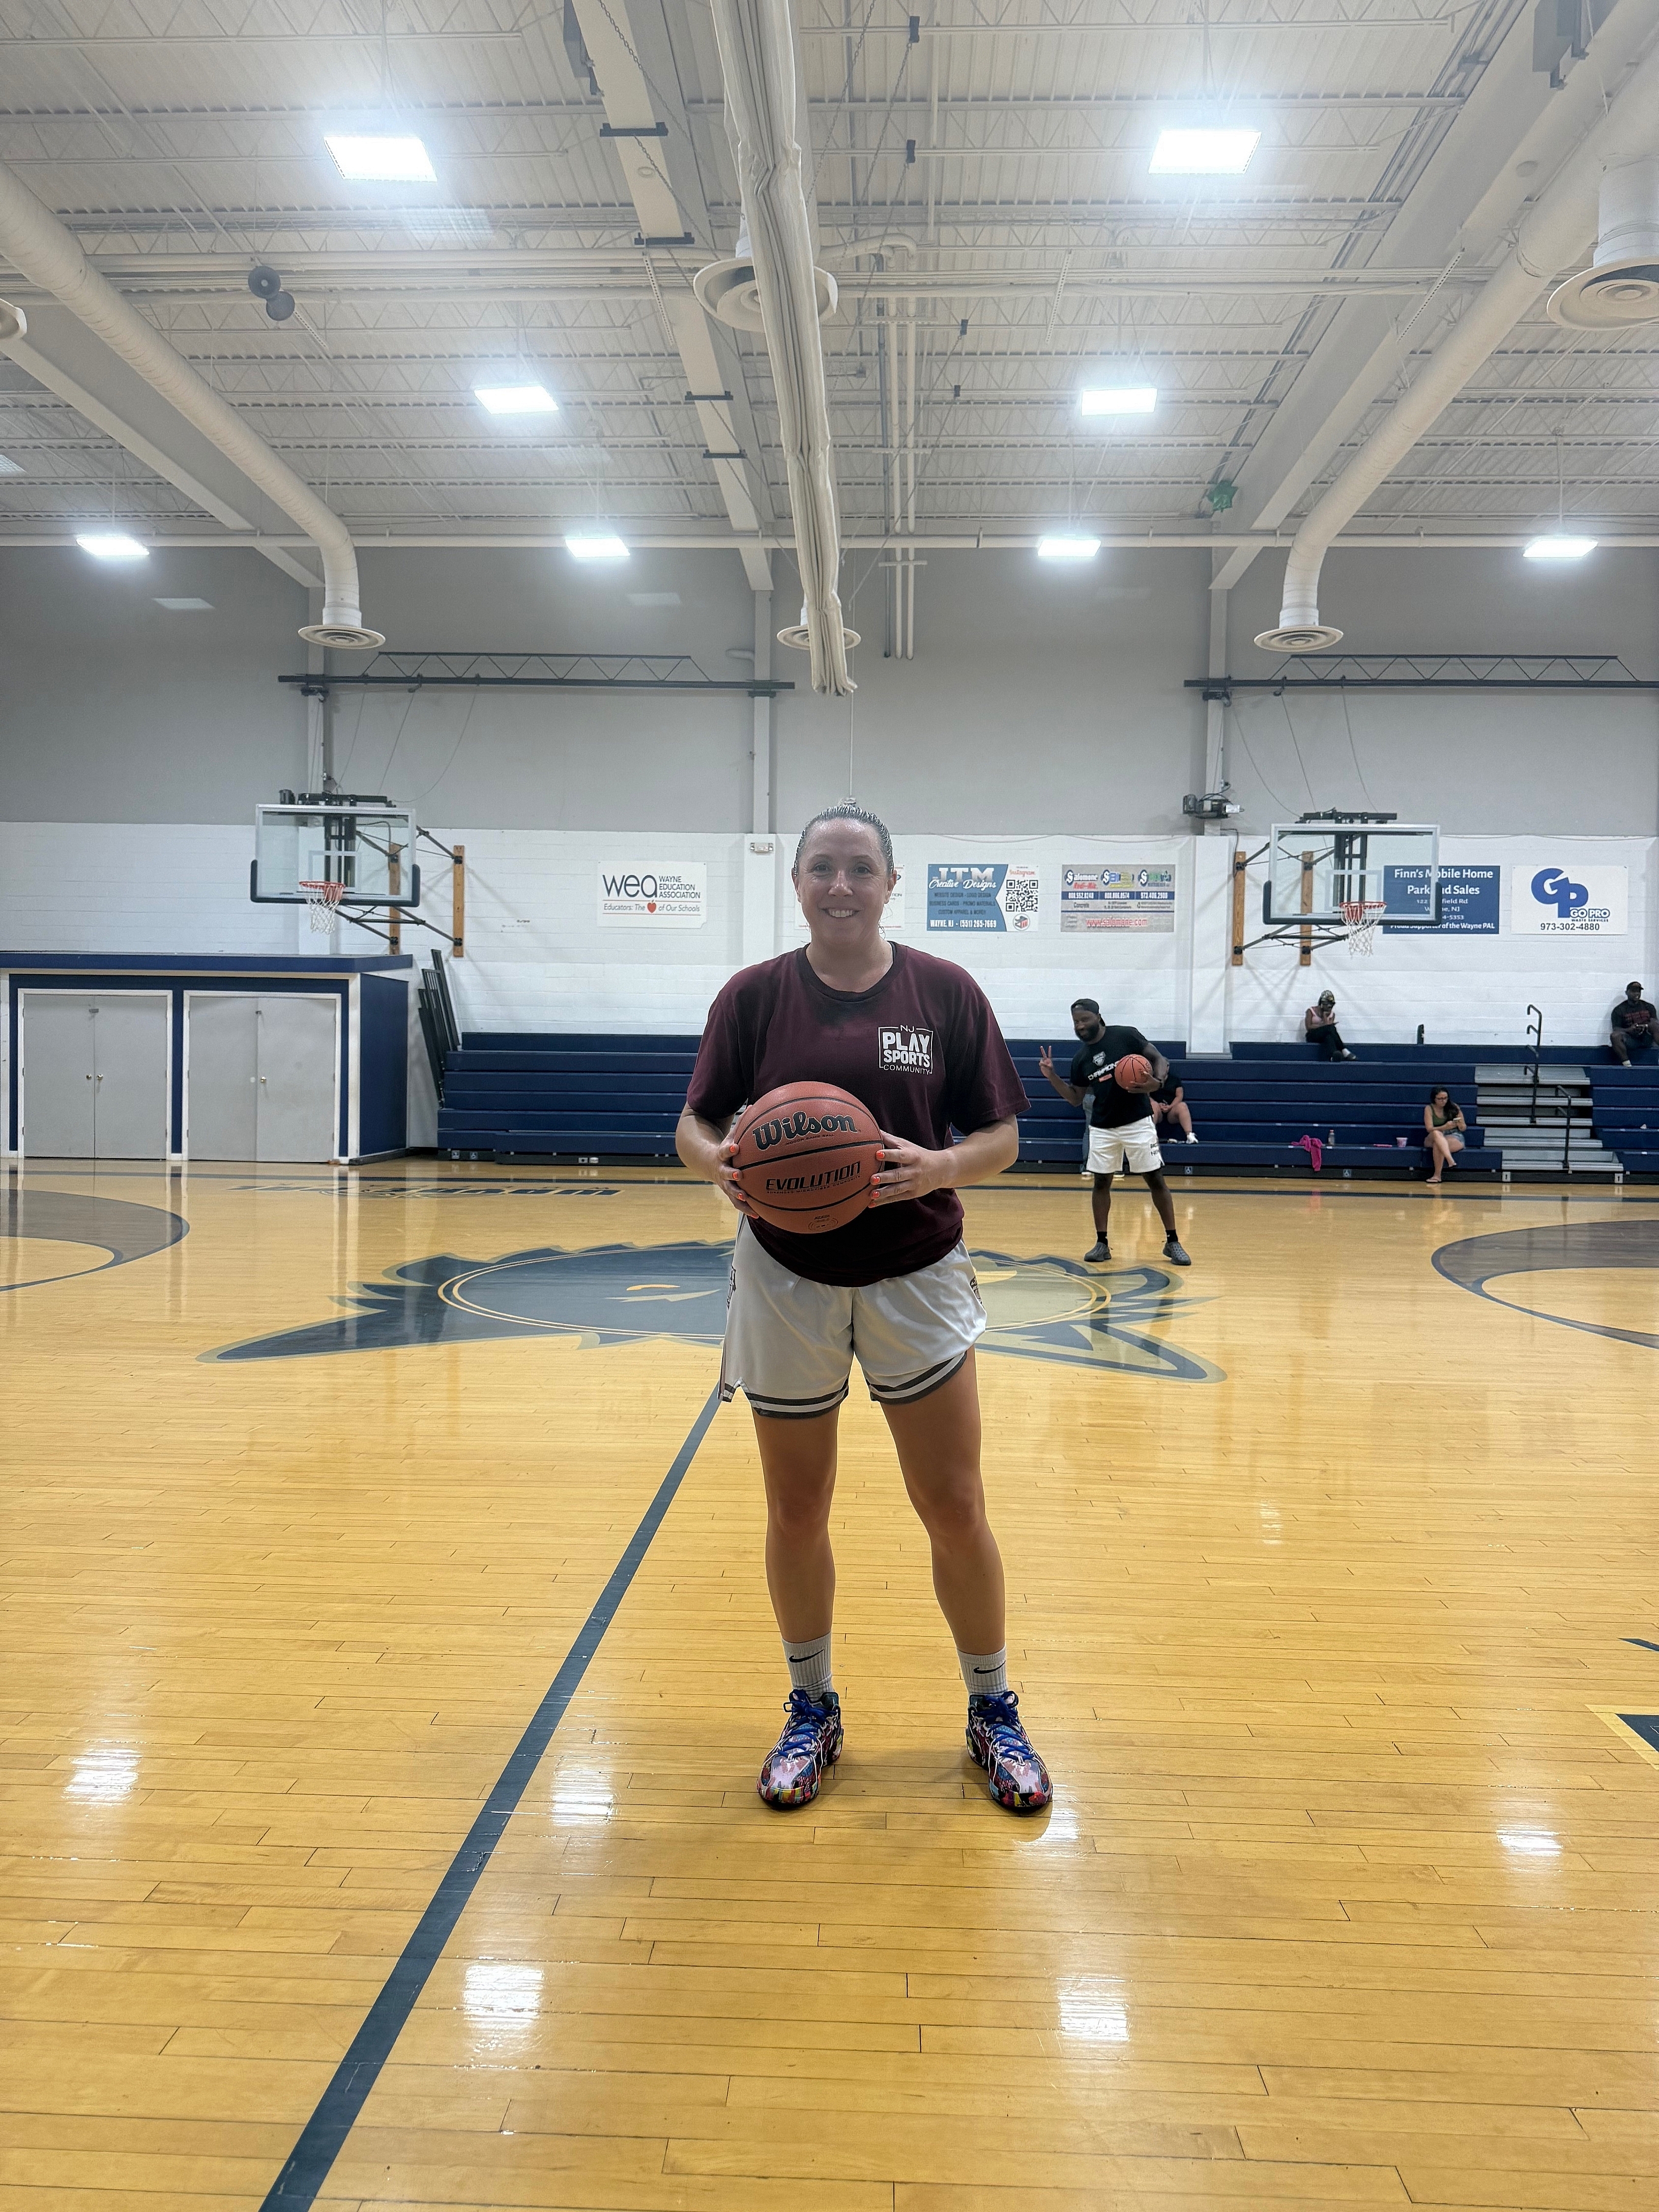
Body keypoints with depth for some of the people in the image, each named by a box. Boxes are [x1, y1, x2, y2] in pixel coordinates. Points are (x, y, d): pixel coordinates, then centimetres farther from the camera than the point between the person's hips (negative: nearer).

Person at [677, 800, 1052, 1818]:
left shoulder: (947, 991, -3)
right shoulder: (755, 995, -1)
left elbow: (1002, 1135, 0)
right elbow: (696, 1124, 3)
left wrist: (943, 1166, -21)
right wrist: (719, 1162, -20)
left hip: (917, 1276, 0)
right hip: (786, 1279, 1)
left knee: (956, 1512, 5)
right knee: (796, 1515, 10)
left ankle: (995, 1712, 28)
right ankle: (813, 1711, 34)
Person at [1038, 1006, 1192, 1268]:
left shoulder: (1125, 1035, -9)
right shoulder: (1080, 1058, 4)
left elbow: (1159, 1058, -5)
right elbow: (1076, 1099, 10)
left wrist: (1158, 1080, -26)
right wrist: (1052, 1076, -3)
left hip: (1137, 1123, -4)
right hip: (1102, 1128, 4)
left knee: (1155, 1179, -1)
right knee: (1101, 1182, 4)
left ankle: (1172, 1243, 7)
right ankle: (1102, 1244, 14)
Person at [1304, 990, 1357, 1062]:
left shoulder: (1332, 1014, 16)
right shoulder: (1311, 1011, 6)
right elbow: (1309, 1027, -7)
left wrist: (1325, 1016, -8)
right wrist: (1324, 1026, -13)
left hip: (1325, 1037, 4)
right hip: (1312, 1036, -4)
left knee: (1329, 1036, -38)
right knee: (1331, 1028, -34)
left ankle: (1334, 1056, -66)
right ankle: (1344, 1052, -49)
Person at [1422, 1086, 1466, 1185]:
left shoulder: (1454, 1107, 3)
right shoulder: (1429, 1109, 1)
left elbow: (1464, 1128, 9)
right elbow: (1429, 1129, -10)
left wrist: (1460, 1125, -17)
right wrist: (1445, 1127, -27)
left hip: (1455, 1137, -1)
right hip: (1433, 1139, 1)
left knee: (1437, 1145, -36)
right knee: (1437, 1134, -38)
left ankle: (1437, 1175, -34)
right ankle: (1451, 1161, -54)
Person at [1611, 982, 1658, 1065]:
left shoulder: (1648, 1007, 12)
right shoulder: (1619, 1010, 5)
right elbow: (1616, 1029, -3)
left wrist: (1646, 1027, -22)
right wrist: (1629, 1030, -24)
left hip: (1646, 1038, 1)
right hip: (1630, 1039, -1)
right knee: (1615, 1036, -33)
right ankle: (1626, 1063, -31)